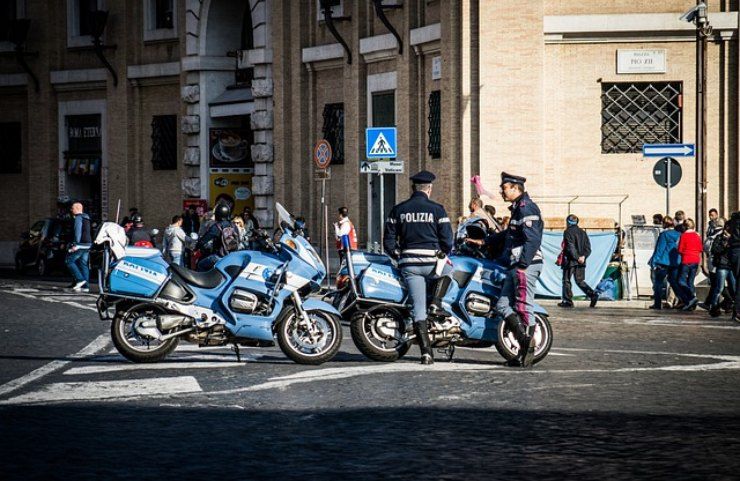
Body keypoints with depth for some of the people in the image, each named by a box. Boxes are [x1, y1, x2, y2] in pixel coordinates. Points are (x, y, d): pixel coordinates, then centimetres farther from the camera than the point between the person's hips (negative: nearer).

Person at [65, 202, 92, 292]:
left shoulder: (78, 218, -10)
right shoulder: (86, 218, 21)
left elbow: (78, 231, -20)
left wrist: (75, 244, -25)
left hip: (81, 244, -10)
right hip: (88, 243, 10)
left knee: (69, 261, -4)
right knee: (83, 264, 9)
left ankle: (80, 279, -14)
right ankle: (85, 286, 5)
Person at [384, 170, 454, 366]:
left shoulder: (398, 210, 7)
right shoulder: (437, 209, -2)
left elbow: (388, 241, 7)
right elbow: (447, 239, -3)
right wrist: (444, 253, 18)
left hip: (409, 264, 2)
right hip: (431, 263, -2)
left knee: (418, 308, 4)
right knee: (448, 270, 33)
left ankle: (426, 352, -3)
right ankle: (436, 305, 14)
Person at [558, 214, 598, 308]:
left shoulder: (568, 232, -7)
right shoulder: (582, 232, 13)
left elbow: (570, 247, -17)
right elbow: (588, 247, 7)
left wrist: (577, 257, -16)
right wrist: (583, 256, -3)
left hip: (570, 261, -6)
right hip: (581, 262, 6)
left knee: (566, 281, 4)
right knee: (580, 281, 9)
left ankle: (567, 301, 3)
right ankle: (593, 294, -10)